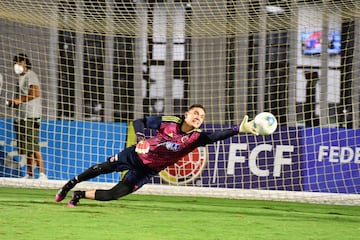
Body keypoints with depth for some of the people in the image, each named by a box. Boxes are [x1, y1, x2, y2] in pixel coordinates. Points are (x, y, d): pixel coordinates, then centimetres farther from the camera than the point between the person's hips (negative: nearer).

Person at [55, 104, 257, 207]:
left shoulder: (196, 137, -20)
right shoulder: (169, 122, -19)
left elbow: (216, 136, -38)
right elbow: (140, 122, -12)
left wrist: (239, 129, -54)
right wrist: (140, 138, -31)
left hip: (147, 171, 0)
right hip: (136, 155, 0)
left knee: (114, 195, -7)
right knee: (102, 168, 14)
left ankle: (80, 195, 15)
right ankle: (71, 184, 39)